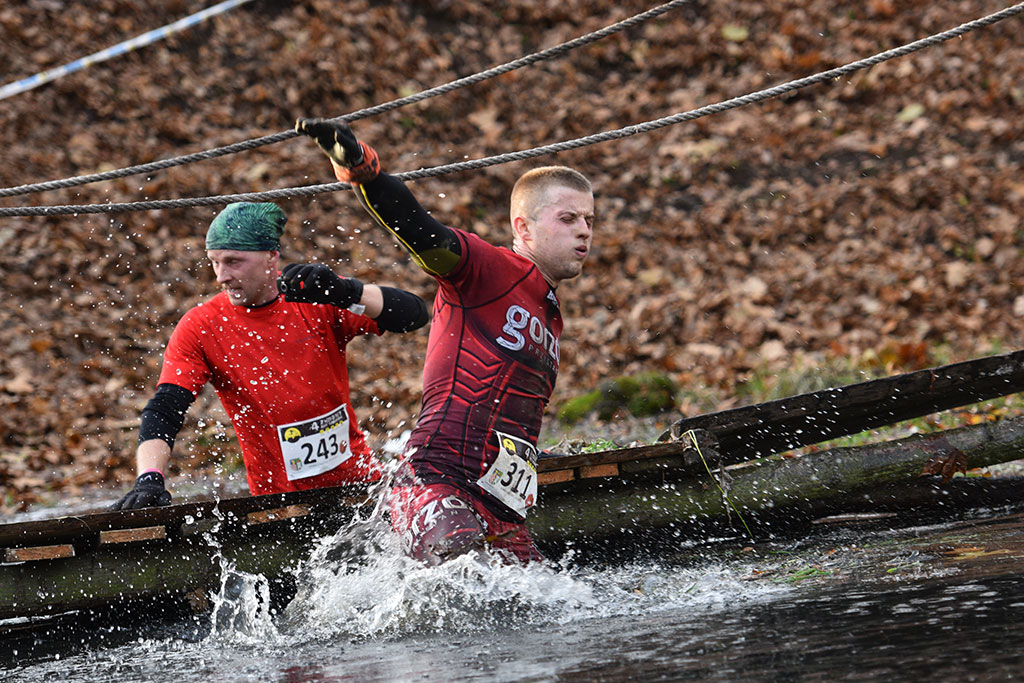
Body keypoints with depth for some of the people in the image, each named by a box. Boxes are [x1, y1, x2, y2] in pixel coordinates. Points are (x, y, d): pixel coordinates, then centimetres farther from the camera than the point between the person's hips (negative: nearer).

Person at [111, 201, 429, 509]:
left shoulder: (317, 301, -4)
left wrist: (346, 293, -30)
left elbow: (414, 315, -13)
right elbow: (164, 410, -11)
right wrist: (149, 479, -29)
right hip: (280, 498, -1)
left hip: (360, 482, 1)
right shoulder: (200, 329, -4)